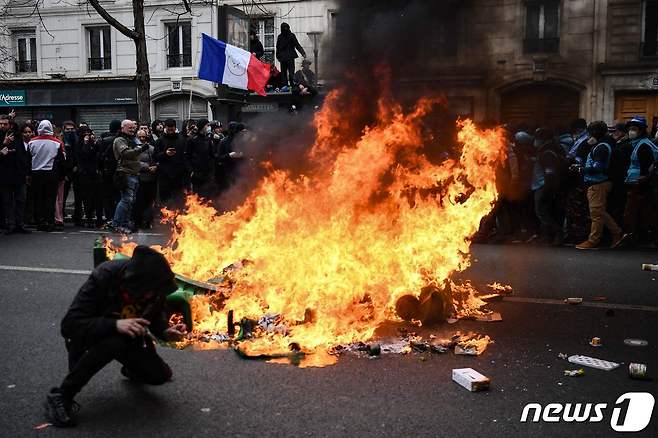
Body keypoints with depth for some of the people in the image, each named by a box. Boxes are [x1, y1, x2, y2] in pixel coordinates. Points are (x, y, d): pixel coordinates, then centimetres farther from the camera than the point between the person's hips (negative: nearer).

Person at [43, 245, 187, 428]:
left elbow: (156, 316, 0)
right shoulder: (103, 277, -35)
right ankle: (60, 396, -20)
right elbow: (69, 325, -37)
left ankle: (130, 370, 29)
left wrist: (166, 331, -23)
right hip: (86, 337, -5)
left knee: (159, 375, -8)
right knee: (113, 342, -38)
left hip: (126, 337, 5)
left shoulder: (154, 286, -21)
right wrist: (115, 325, -50)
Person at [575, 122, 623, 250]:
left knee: (596, 212, -4)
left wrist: (583, 169, -14)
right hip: (598, 183, 10)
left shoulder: (602, 147, -15)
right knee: (601, 212, 16)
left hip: (598, 184, -10)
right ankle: (616, 232, 20)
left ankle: (593, 241, 2)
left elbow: (598, 167, -23)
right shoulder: (603, 144, 17)